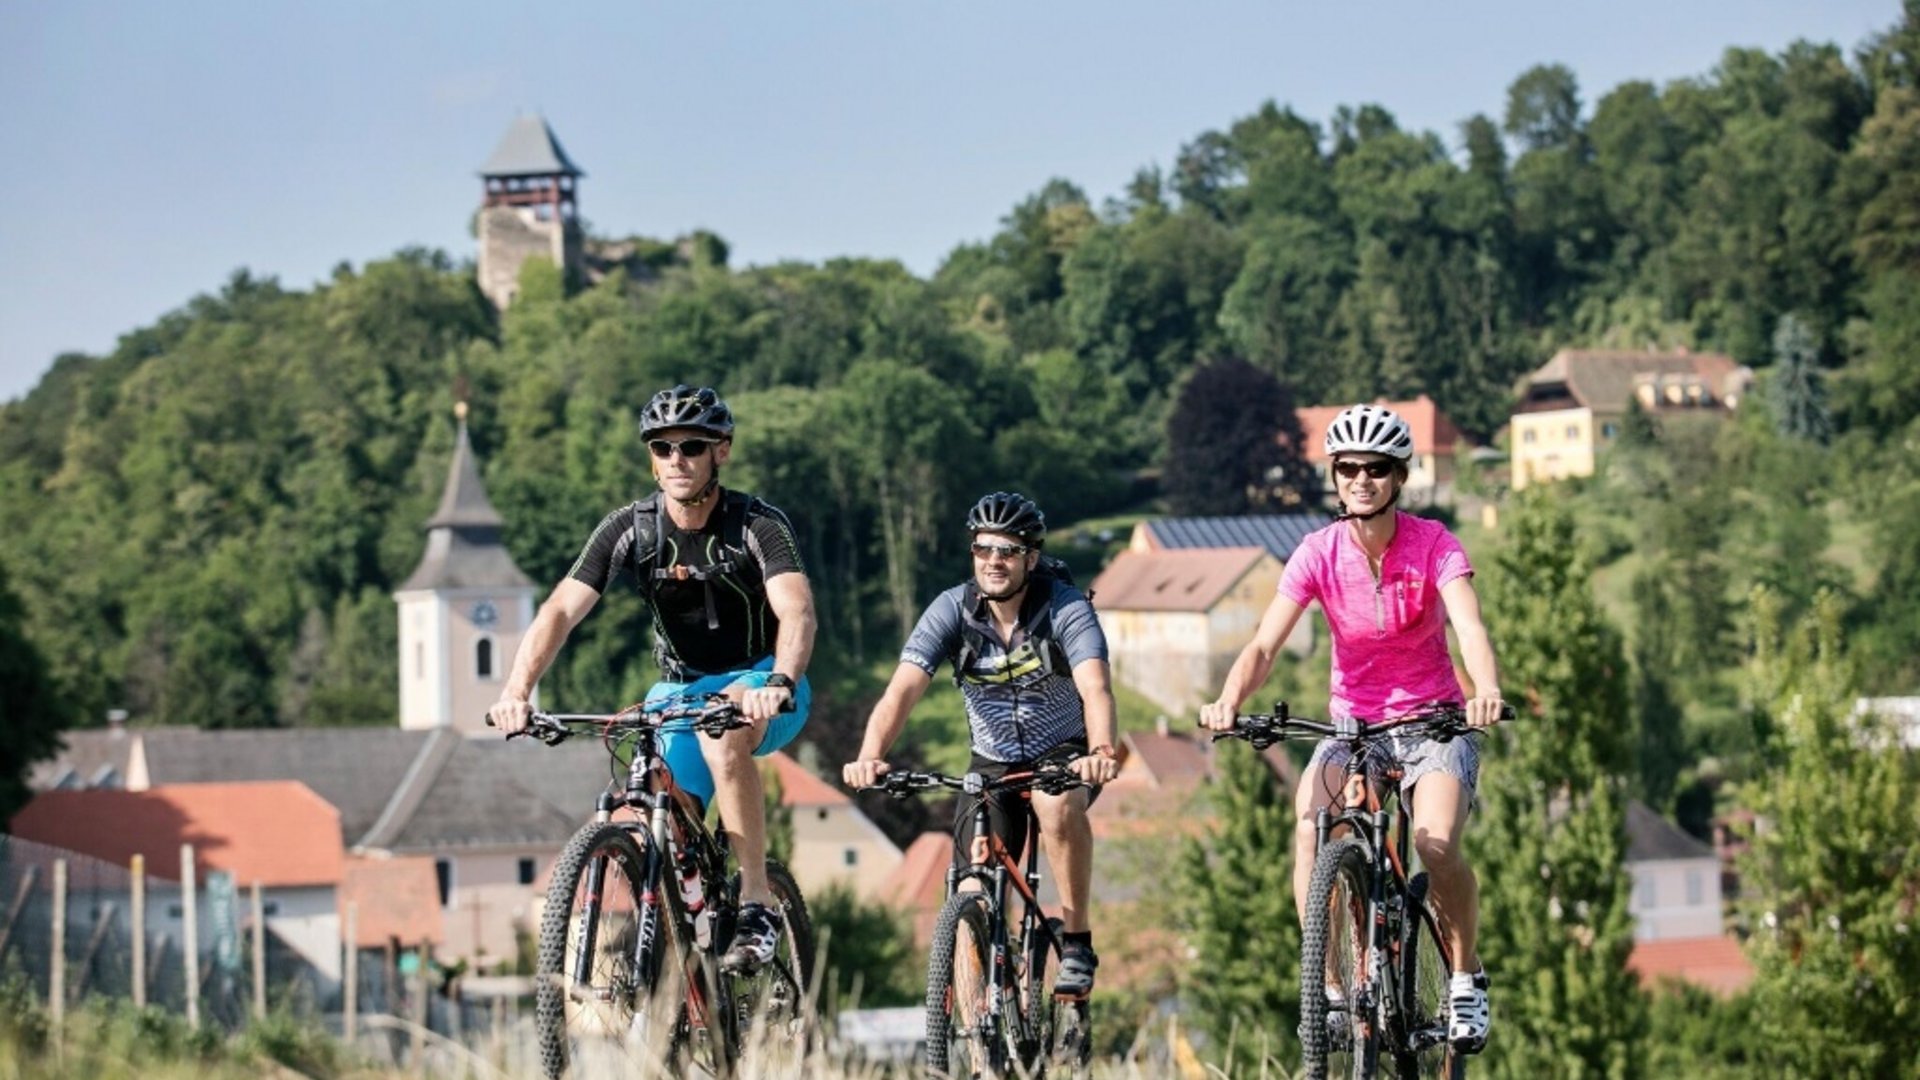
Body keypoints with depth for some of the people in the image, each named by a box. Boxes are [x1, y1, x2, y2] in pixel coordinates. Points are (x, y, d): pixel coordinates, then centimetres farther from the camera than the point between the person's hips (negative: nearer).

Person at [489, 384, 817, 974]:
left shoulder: (758, 526, -18)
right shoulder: (630, 528, -10)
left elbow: (796, 613, -34)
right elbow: (561, 610, -21)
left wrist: (780, 683, -55)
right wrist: (518, 690, -38)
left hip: (758, 687, -4)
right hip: (681, 688, 4)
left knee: (723, 731, -36)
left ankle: (757, 904, -29)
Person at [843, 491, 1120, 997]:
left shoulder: (1065, 608, -21)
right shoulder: (952, 610, -15)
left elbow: (1095, 689, -36)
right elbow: (902, 690, -26)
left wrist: (1103, 753, -57)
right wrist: (869, 758, -45)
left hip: (1065, 755, -3)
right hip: (992, 765, 3)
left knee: (1060, 805, -37)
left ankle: (1077, 942, -20)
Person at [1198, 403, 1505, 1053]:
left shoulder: (1432, 545, -12)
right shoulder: (1319, 553, -8)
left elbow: (1470, 625, -27)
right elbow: (1265, 643, -18)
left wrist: (1487, 690, -49)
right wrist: (1229, 700, -39)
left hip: (1433, 721, -2)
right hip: (1352, 724, 2)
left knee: (1435, 844, -28)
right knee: (1309, 822, -29)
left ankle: (1466, 977, -2)